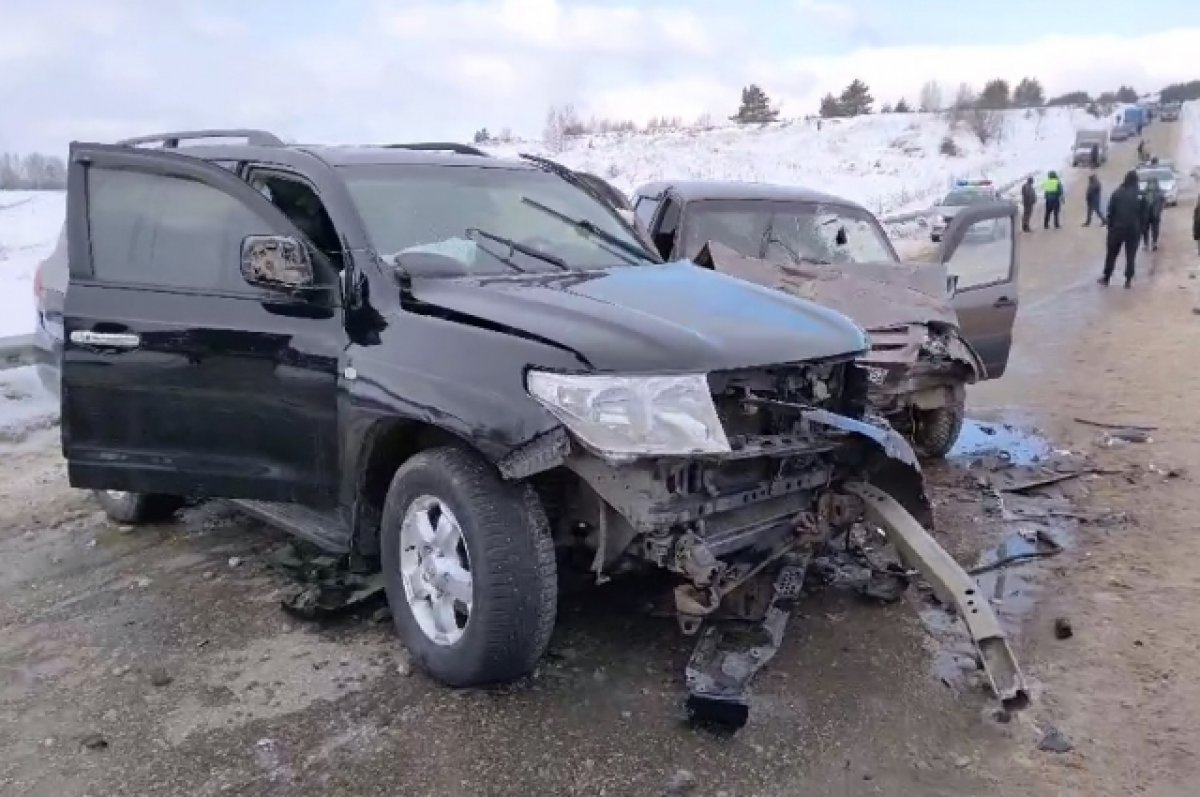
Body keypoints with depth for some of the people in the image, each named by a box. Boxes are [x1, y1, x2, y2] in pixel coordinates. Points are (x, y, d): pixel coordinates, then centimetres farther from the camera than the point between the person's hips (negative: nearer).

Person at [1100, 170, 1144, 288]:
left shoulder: (1117, 193, -4)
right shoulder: (1140, 195, -5)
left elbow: (1110, 212, -3)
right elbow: (1143, 215, -3)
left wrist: (1110, 226, 5)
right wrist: (1140, 229, 5)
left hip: (1117, 228, 0)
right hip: (1134, 229, 0)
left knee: (1111, 254, 11)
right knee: (1131, 255, 6)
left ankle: (1106, 277, 15)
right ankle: (1128, 280, 3)